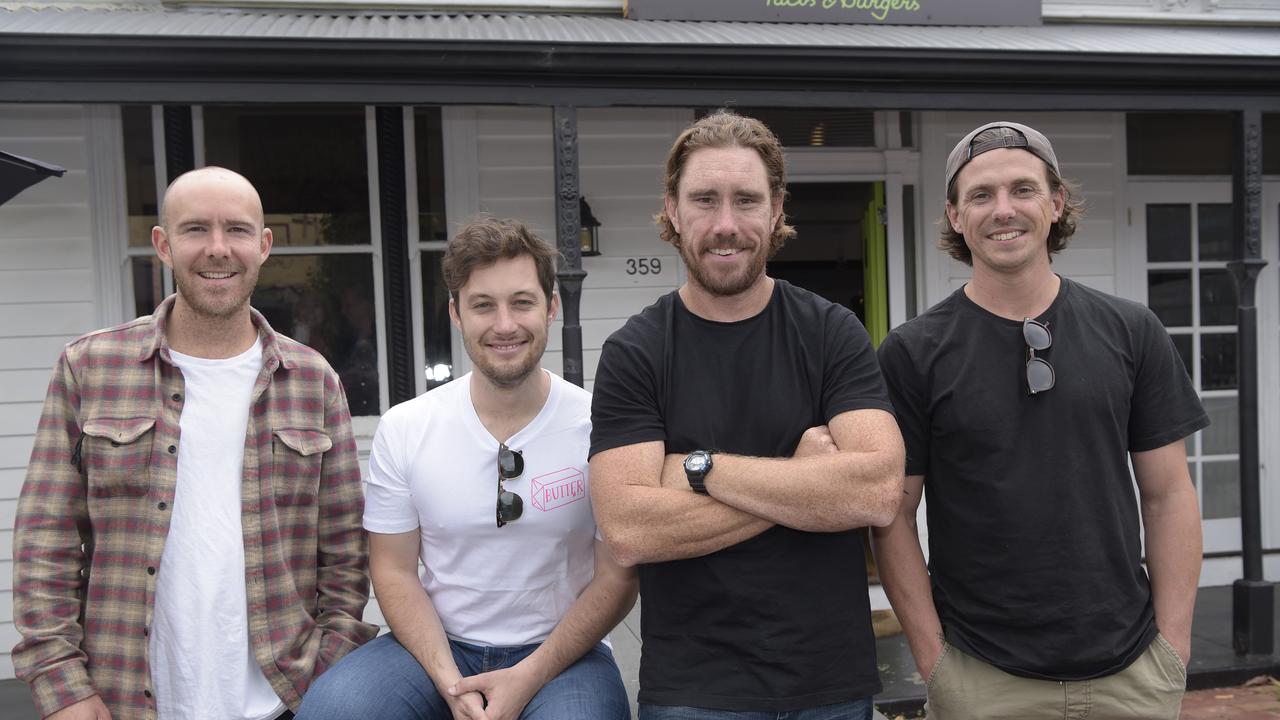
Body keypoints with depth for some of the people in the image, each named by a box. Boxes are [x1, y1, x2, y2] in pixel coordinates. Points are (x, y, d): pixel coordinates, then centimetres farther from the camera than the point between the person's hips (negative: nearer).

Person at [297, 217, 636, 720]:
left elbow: (617, 577, -5)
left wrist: (527, 679, -14)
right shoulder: (403, 429, -1)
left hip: (562, 652, -2)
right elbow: (395, 570, 2)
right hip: (438, 647, 2)